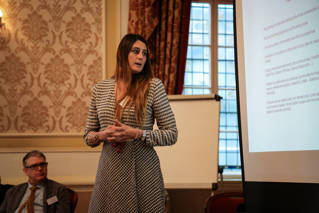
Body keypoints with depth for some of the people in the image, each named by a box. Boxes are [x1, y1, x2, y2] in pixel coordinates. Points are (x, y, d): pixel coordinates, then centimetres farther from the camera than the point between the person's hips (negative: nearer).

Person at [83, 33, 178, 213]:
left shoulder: (153, 86, -4)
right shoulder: (100, 88, 6)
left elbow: (171, 134, -4)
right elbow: (88, 136, 13)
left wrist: (136, 134, -16)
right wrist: (101, 135, -9)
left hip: (143, 170, -2)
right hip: (109, 172, 3)